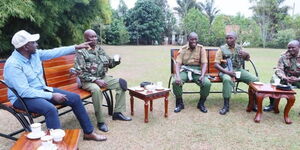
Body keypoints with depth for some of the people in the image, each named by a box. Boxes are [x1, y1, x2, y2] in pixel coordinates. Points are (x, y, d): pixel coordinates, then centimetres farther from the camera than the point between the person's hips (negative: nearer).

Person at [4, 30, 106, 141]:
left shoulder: (35, 54, -3)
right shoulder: (13, 64, -24)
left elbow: (54, 52, 8)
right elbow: (24, 92, -28)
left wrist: (76, 47, 11)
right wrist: (52, 95, -28)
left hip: (42, 90, 8)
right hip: (22, 97, -7)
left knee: (75, 98, -4)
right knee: (50, 109, -39)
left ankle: (89, 133, 5)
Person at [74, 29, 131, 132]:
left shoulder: (100, 49, 9)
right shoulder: (81, 52, -9)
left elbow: (110, 64, 14)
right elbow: (80, 73, -16)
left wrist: (115, 61, -9)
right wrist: (96, 80, -23)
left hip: (103, 77, 7)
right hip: (88, 81, -7)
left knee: (121, 83, -6)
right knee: (96, 89, -38)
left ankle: (118, 112, 1)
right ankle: (100, 121, -24)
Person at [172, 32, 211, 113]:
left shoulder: (201, 48, 3)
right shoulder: (183, 49, 3)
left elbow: (204, 63, -4)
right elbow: (178, 63, -6)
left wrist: (202, 75, -23)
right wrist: (177, 76, -24)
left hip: (197, 70, 0)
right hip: (185, 70, 0)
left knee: (207, 83, -27)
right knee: (175, 82, -28)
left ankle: (201, 103, 0)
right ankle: (179, 103, -4)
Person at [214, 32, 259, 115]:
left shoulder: (239, 48, 13)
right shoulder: (222, 49, 0)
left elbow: (247, 59, 22)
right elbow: (216, 64, -7)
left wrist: (246, 54, -5)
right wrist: (227, 72, -23)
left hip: (239, 69, 4)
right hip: (226, 70, -4)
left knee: (255, 79, -15)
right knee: (227, 79, -37)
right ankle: (226, 105, -28)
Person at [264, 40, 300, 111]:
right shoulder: (284, 56, -5)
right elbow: (279, 69, -11)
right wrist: (285, 78, -29)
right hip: (286, 78, 2)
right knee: (274, 79, -25)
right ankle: (272, 104, -12)